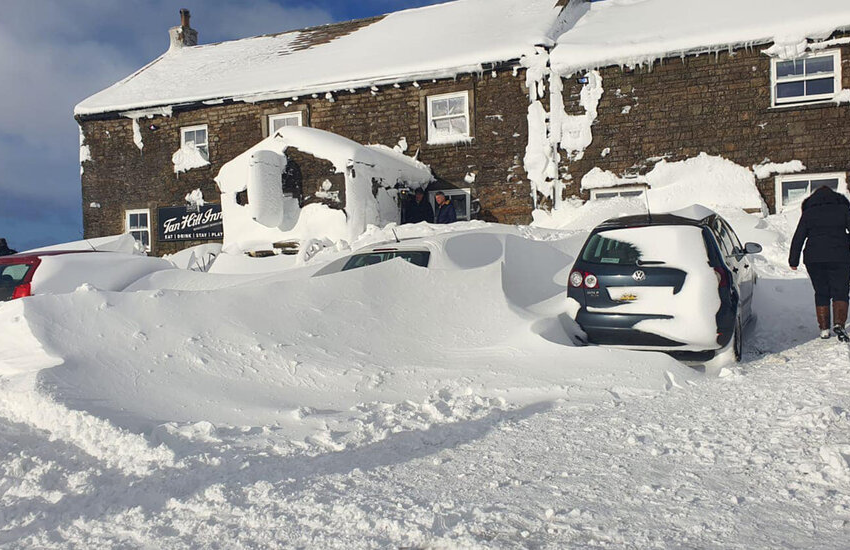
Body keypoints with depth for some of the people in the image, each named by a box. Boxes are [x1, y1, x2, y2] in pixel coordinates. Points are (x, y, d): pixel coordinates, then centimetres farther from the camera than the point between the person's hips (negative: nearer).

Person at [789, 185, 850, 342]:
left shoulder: (808, 212, 7)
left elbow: (798, 238, 5)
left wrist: (793, 261, 9)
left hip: (814, 259, 1)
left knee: (821, 293, 10)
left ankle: (824, 329, 8)